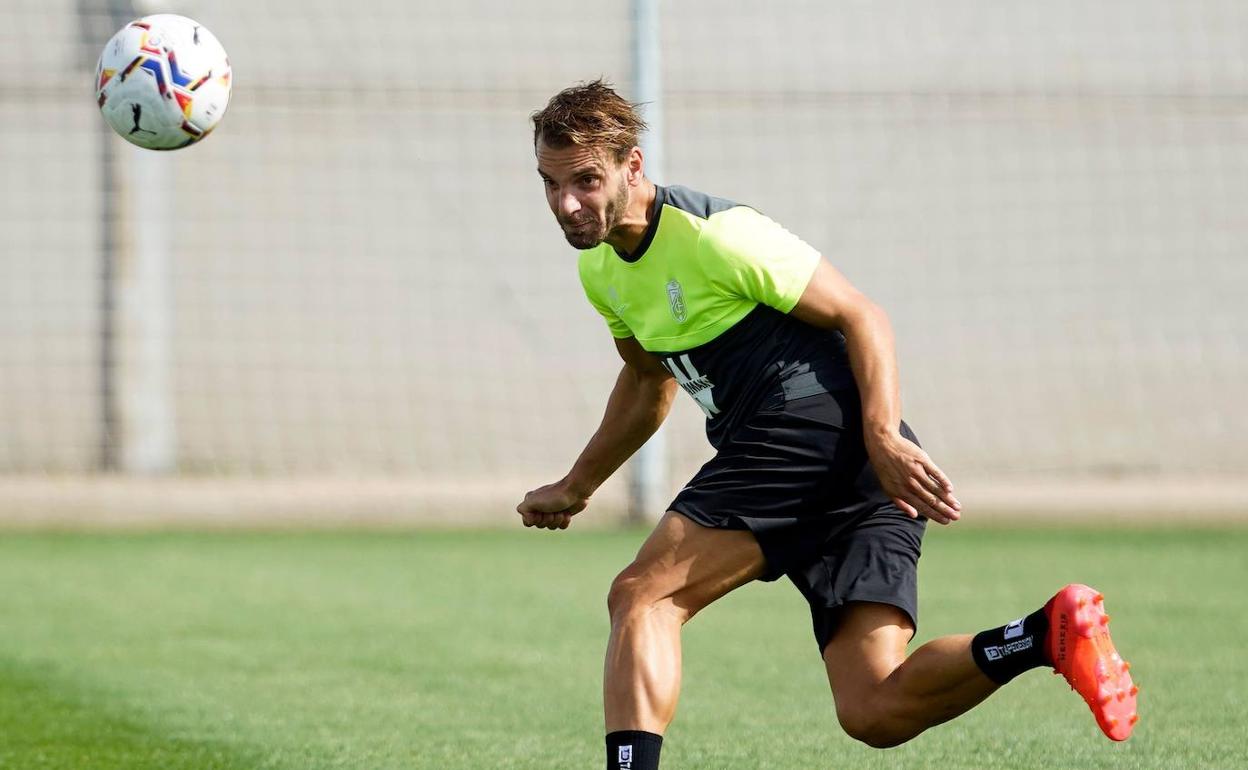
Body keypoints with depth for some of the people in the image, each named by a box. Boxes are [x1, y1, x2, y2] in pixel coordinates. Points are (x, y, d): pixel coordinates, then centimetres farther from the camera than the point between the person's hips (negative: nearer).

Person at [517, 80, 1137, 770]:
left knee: (641, 596, -11)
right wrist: (575, 488, 39)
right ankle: (1050, 634, -12)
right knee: (876, 713, -7)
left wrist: (883, 438, -22)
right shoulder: (600, 268, 19)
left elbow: (861, 316, -9)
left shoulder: (712, 232, -9)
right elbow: (648, 382, 38)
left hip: (815, 425, -9)